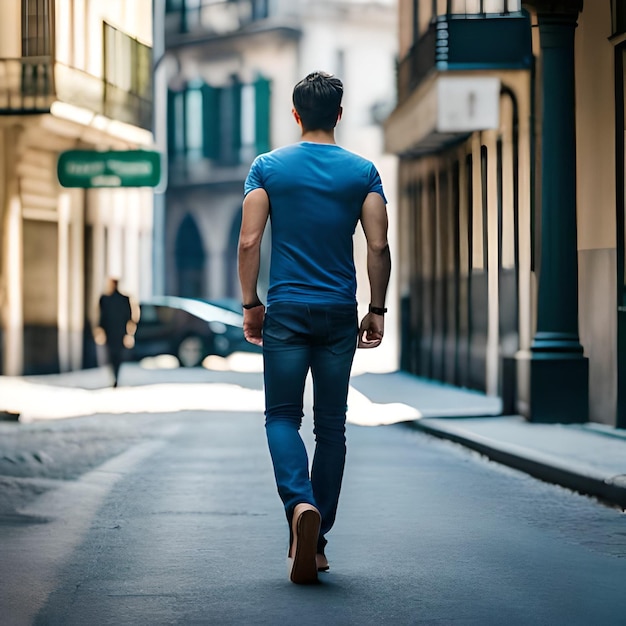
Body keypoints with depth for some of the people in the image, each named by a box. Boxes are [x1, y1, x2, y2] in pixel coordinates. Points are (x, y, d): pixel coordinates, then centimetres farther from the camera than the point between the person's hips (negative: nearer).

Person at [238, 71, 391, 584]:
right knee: (331, 425, 9)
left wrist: (250, 304, 4)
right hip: (340, 312, 1)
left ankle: (301, 505, -21)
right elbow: (379, 247, -4)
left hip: (286, 310, -1)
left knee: (283, 416, 7)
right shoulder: (363, 171, 2)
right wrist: (377, 310, 5)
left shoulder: (268, 167, 0)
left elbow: (249, 242, -5)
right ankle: (316, 541, 12)